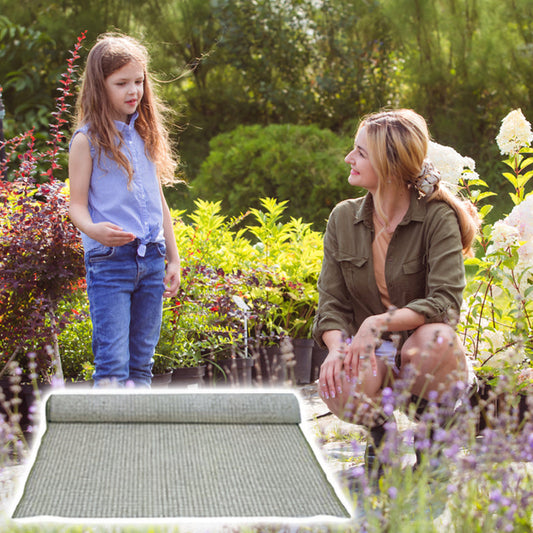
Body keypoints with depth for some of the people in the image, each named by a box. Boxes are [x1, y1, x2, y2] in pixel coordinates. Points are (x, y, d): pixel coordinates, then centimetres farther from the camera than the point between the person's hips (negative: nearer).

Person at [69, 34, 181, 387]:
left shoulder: (146, 135, 15)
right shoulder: (88, 139, -2)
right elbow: (77, 203, -5)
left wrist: (173, 258, 17)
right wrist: (93, 229, -27)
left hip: (151, 258, 6)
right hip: (109, 261, -6)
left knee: (142, 361, 8)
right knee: (112, 361, -11)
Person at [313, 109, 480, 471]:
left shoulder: (438, 218, -9)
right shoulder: (343, 219, 4)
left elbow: (446, 302, -20)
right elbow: (331, 304, 1)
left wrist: (380, 323, -33)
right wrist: (337, 347, -21)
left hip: (422, 357, -2)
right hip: (370, 356, 2)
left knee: (434, 339, -39)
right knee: (338, 384, -34)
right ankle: (381, 430, 4)